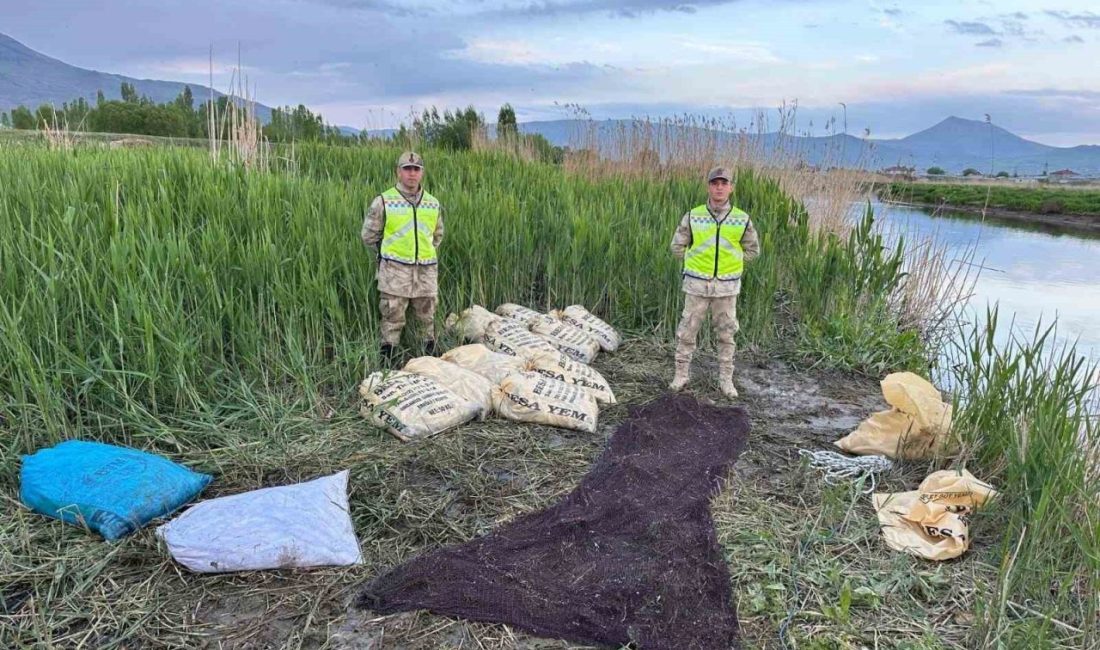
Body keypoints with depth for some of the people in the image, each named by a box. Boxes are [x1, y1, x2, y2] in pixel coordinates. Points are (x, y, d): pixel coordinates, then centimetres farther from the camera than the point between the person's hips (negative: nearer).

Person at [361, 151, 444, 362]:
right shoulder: (383, 202, -3)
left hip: (427, 270, 4)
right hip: (395, 271, -4)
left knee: (427, 318, 10)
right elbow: (369, 236, 5)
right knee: (393, 317, -2)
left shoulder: (433, 204, 9)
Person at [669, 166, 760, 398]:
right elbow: (677, 246, 7)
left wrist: (731, 262, 4)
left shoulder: (742, 219, 0)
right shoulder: (693, 216, -3)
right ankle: (681, 374, 18)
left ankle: (726, 379, 19)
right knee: (687, 331, 4)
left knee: (726, 334, 8)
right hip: (697, 283, -1)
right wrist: (696, 260, 2)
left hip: (726, 286, 1)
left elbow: (752, 249, 12)